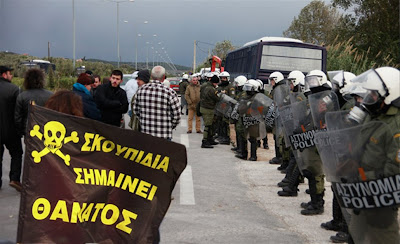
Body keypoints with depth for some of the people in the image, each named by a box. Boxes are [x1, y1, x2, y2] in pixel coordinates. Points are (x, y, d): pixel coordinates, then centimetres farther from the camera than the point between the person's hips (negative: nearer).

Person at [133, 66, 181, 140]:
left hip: (144, 133, 4)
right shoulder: (169, 92, -12)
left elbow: (136, 110, 10)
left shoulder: (141, 89, 1)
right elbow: (177, 116, -7)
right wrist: (170, 127, 11)